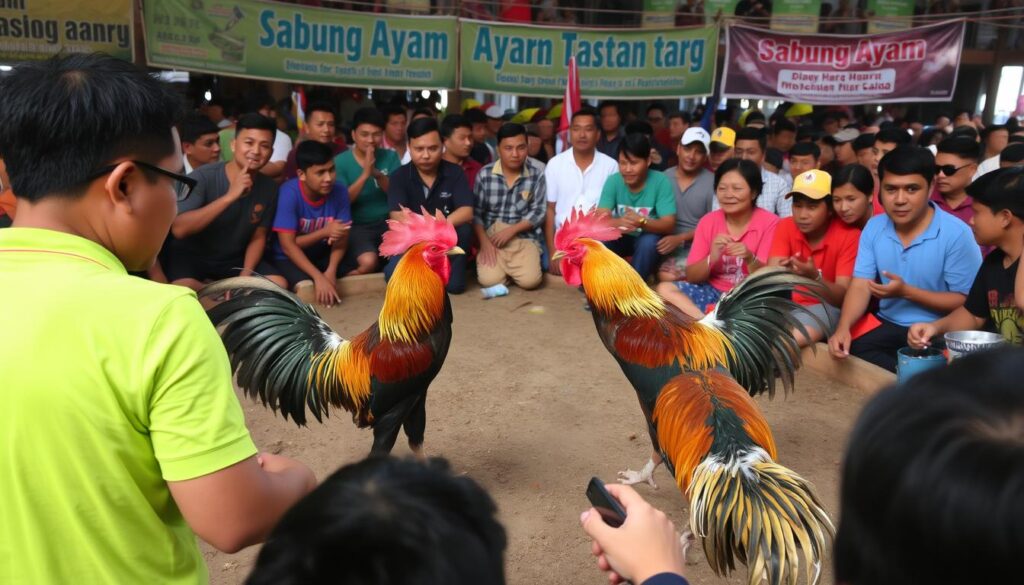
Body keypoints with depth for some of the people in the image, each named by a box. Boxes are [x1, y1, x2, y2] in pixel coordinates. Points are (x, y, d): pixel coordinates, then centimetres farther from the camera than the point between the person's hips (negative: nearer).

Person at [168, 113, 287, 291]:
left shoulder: (269, 188, -8)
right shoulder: (203, 177, -22)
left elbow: (258, 238, 0)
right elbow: (178, 229, -33)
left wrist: (245, 277, -15)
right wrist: (229, 196, -38)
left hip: (234, 259, 4)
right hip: (192, 255, -4)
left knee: (279, 285, -16)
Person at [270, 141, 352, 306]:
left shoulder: (339, 191, -15)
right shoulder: (290, 193, -25)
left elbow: (341, 238, -11)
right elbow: (288, 246, -23)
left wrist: (331, 271, -27)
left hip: (322, 255, 4)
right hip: (288, 258, -4)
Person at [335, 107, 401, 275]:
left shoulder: (390, 157, 6)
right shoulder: (340, 162, -3)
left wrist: (378, 174, -20)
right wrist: (365, 174, -21)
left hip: (387, 222, 3)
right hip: (357, 225, -3)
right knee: (369, 261, -32)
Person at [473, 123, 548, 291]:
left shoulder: (536, 175, -2)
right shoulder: (485, 174, -2)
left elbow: (538, 212, -2)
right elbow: (476, 212, 0)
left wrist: (511, 230, -14)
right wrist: (484, 242, -13)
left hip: (523, 237, 0)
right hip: (491, 236, 0)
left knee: (530, 280, -22)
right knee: (489, 280, -23)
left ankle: (512, 267, 11)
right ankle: (492, 261, 11)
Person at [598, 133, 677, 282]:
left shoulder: (660, 182, -20)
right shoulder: (613, 181, -14)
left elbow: (669, 225, -25)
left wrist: (642, 222, -45)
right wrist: (618, 223, -46)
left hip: (648, 237, -1)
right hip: (621, 237, 2)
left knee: (648, 242, -35)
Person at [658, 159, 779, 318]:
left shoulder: (769, 223, -8)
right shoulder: (708, 221, 0)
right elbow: (691, 277, -3)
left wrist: (750, 260, -31)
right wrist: (712, 258, -23)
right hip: (712, 291, 3)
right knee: (664, 289, -20)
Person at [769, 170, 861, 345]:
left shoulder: (849, 235, -11)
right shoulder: (785, 227, -2)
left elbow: (844, 297, -16)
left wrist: (814, 277, -35)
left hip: (826, 307, -3)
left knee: (793, 337, -34)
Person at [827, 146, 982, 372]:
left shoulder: (956, 234, -13)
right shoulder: (873, 227, 1)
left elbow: (966, 302, -11)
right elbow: (860, 286, -3)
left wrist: (906, 292, -20)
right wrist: (843, 328, -21)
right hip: (887, 324, 5)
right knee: (846, 346, -21)